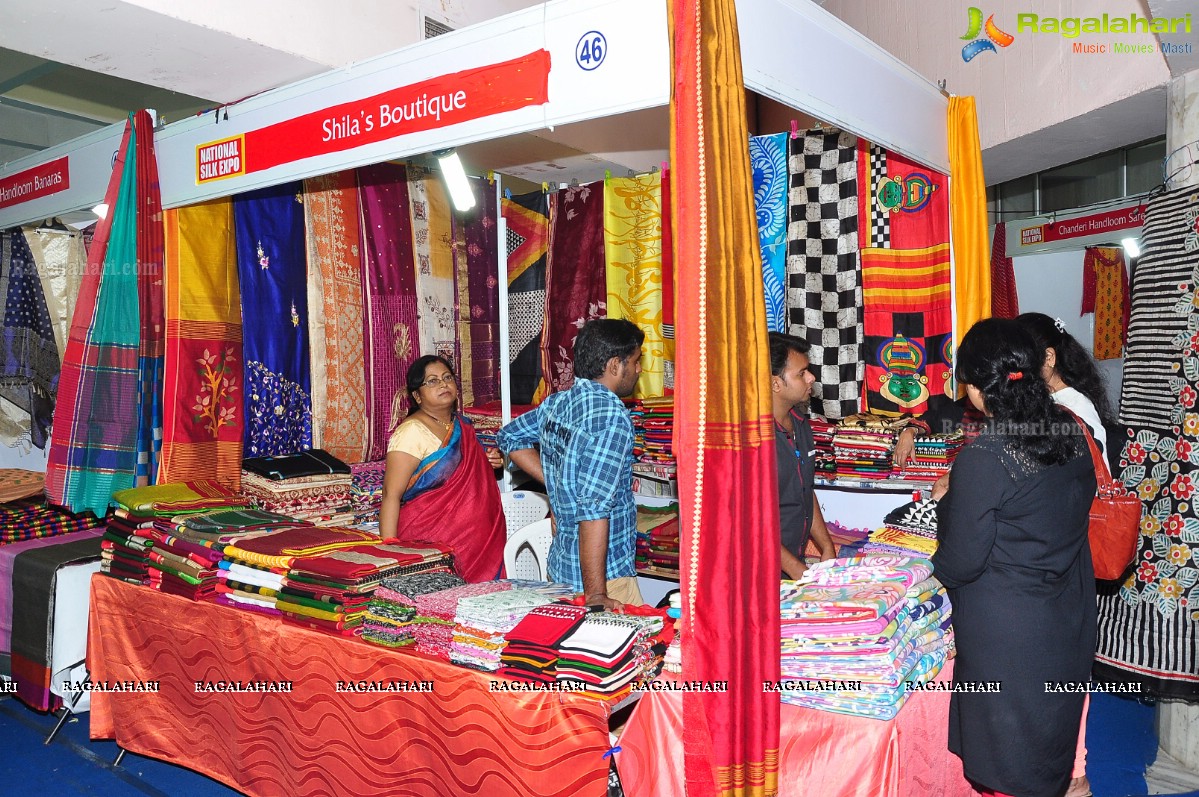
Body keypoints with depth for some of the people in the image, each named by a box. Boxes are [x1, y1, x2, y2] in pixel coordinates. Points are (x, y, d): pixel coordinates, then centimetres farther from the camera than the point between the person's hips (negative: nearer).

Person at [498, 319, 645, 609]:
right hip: (606, 572, -8)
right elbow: (595, 506, -27)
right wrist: (595, 594, -26)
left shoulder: (555, 403, 4)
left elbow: (510, 436, 23)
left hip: (561, 563, 9)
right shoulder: (611, 415, -20)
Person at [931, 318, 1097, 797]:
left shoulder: (982, 461, -27)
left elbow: (959, 566, -20)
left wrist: (946, 501, -3)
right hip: (1070, 621, 7)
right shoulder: (1071, 434, -6)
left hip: (1007, 629, -6)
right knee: (1052, 718, 28)